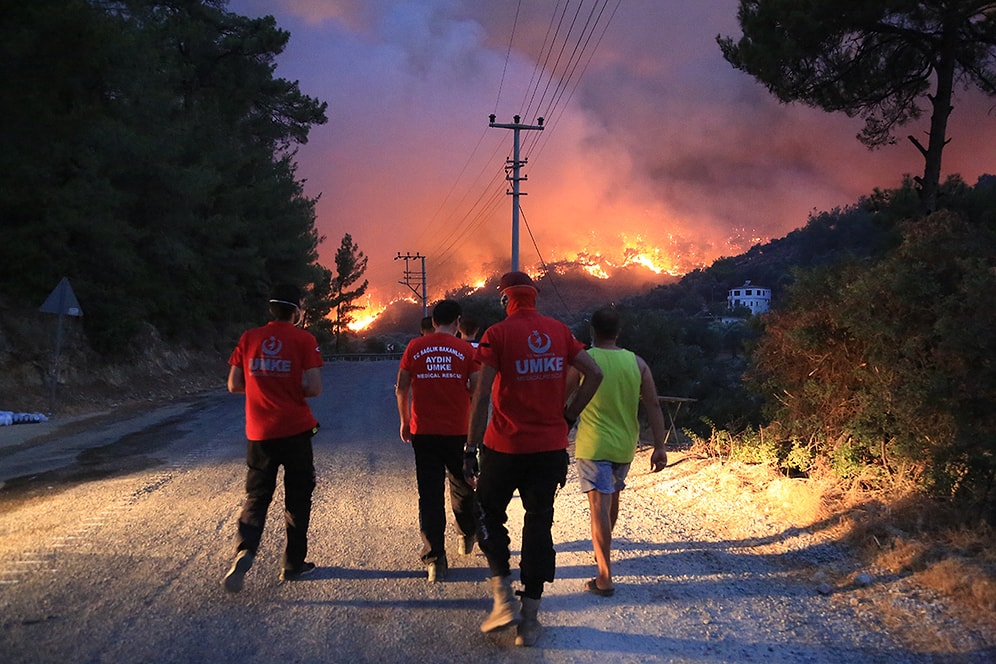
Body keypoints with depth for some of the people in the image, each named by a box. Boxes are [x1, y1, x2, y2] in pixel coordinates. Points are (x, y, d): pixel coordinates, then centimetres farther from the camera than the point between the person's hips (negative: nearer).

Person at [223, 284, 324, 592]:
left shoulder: (249, 338, 4)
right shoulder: (303, 339, -5)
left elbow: (234, 385, 6)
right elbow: (313, 387, -12)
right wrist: (293, 390, 8)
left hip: (259, 433, 3)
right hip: (295, 431, -2)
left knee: (257, 496, 12)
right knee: (297, 498, 12)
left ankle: (244, 552, -11)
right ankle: (293, 564, 18)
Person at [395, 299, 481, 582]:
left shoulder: (415, 347, 1)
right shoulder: (466, 350, -2)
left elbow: (401, 387, 3)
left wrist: (405, 421, 15)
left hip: (423, 432, 0)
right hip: (458, 432, 0)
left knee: (429, 495, 2)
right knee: (462, 487, 20)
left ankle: (435, 559, 0)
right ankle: (468, 536, 41)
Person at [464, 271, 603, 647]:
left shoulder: (498, 334, -8)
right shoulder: (559, 332, 5)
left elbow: (482, 395, -14)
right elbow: (594, 373, 2)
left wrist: (471, 448, -10)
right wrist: (568, 414, 7)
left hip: (505, 447, -4)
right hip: (551, 447, 4)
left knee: (489, 515, 15)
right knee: (539, 524, 10)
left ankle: (504, 598, 4)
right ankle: (530, 618, 15)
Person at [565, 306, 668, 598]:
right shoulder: (637, 362, -1)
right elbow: (653, 406, -3)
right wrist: (659, 446, 1)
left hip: (593, 445, -4)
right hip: (624, 445, 4)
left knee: (600, 504, -8)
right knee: (613, 495, 25)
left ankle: (605, 577, -15)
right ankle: (603, 548, 46)